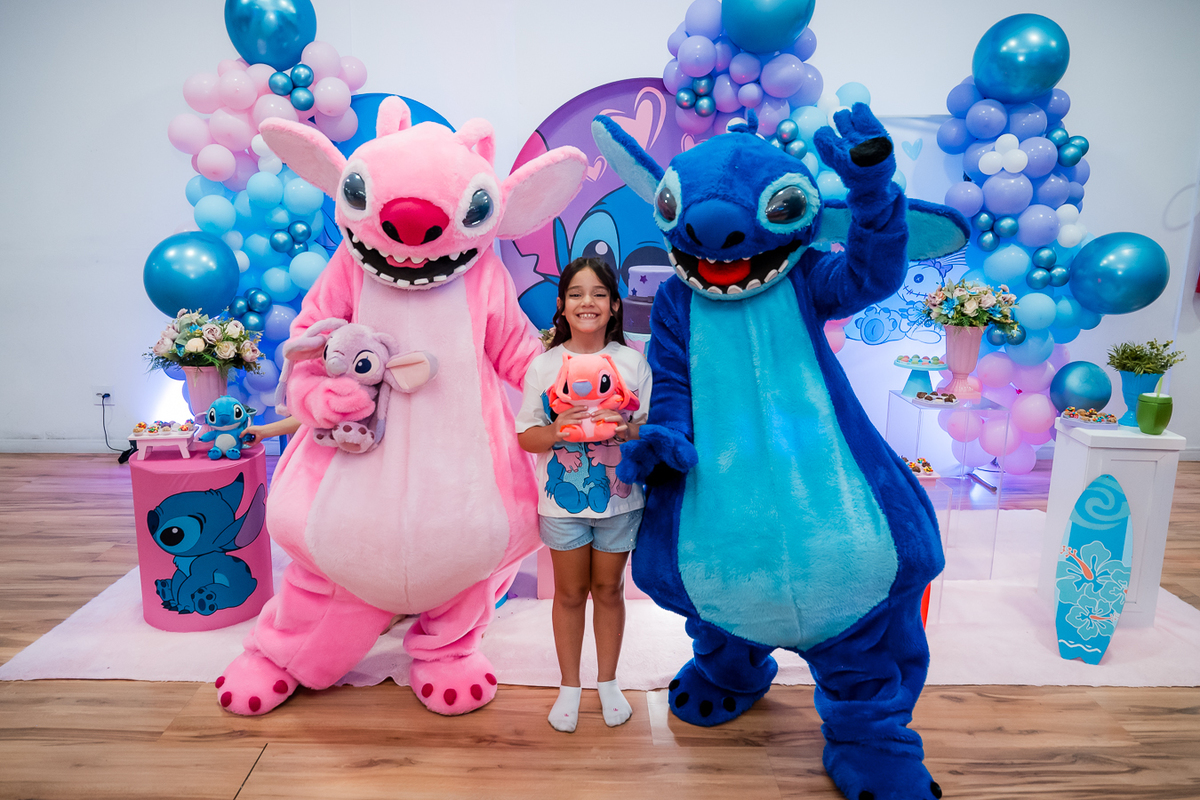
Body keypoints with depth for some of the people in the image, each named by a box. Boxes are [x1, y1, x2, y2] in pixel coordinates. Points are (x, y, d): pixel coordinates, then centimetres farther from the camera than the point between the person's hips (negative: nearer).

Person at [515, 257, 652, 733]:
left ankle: (608, 683, 36)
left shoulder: (633, 362, -3)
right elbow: (526, 436, -2)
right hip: (563, 499, 0)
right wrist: (556, 431, -22)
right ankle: (569, 687, 33)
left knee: (608, 590, 15)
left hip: (619, 499, 0)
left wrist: (626, 430, -22)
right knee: (570, 593, 13)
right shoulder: (544, 365, -4)